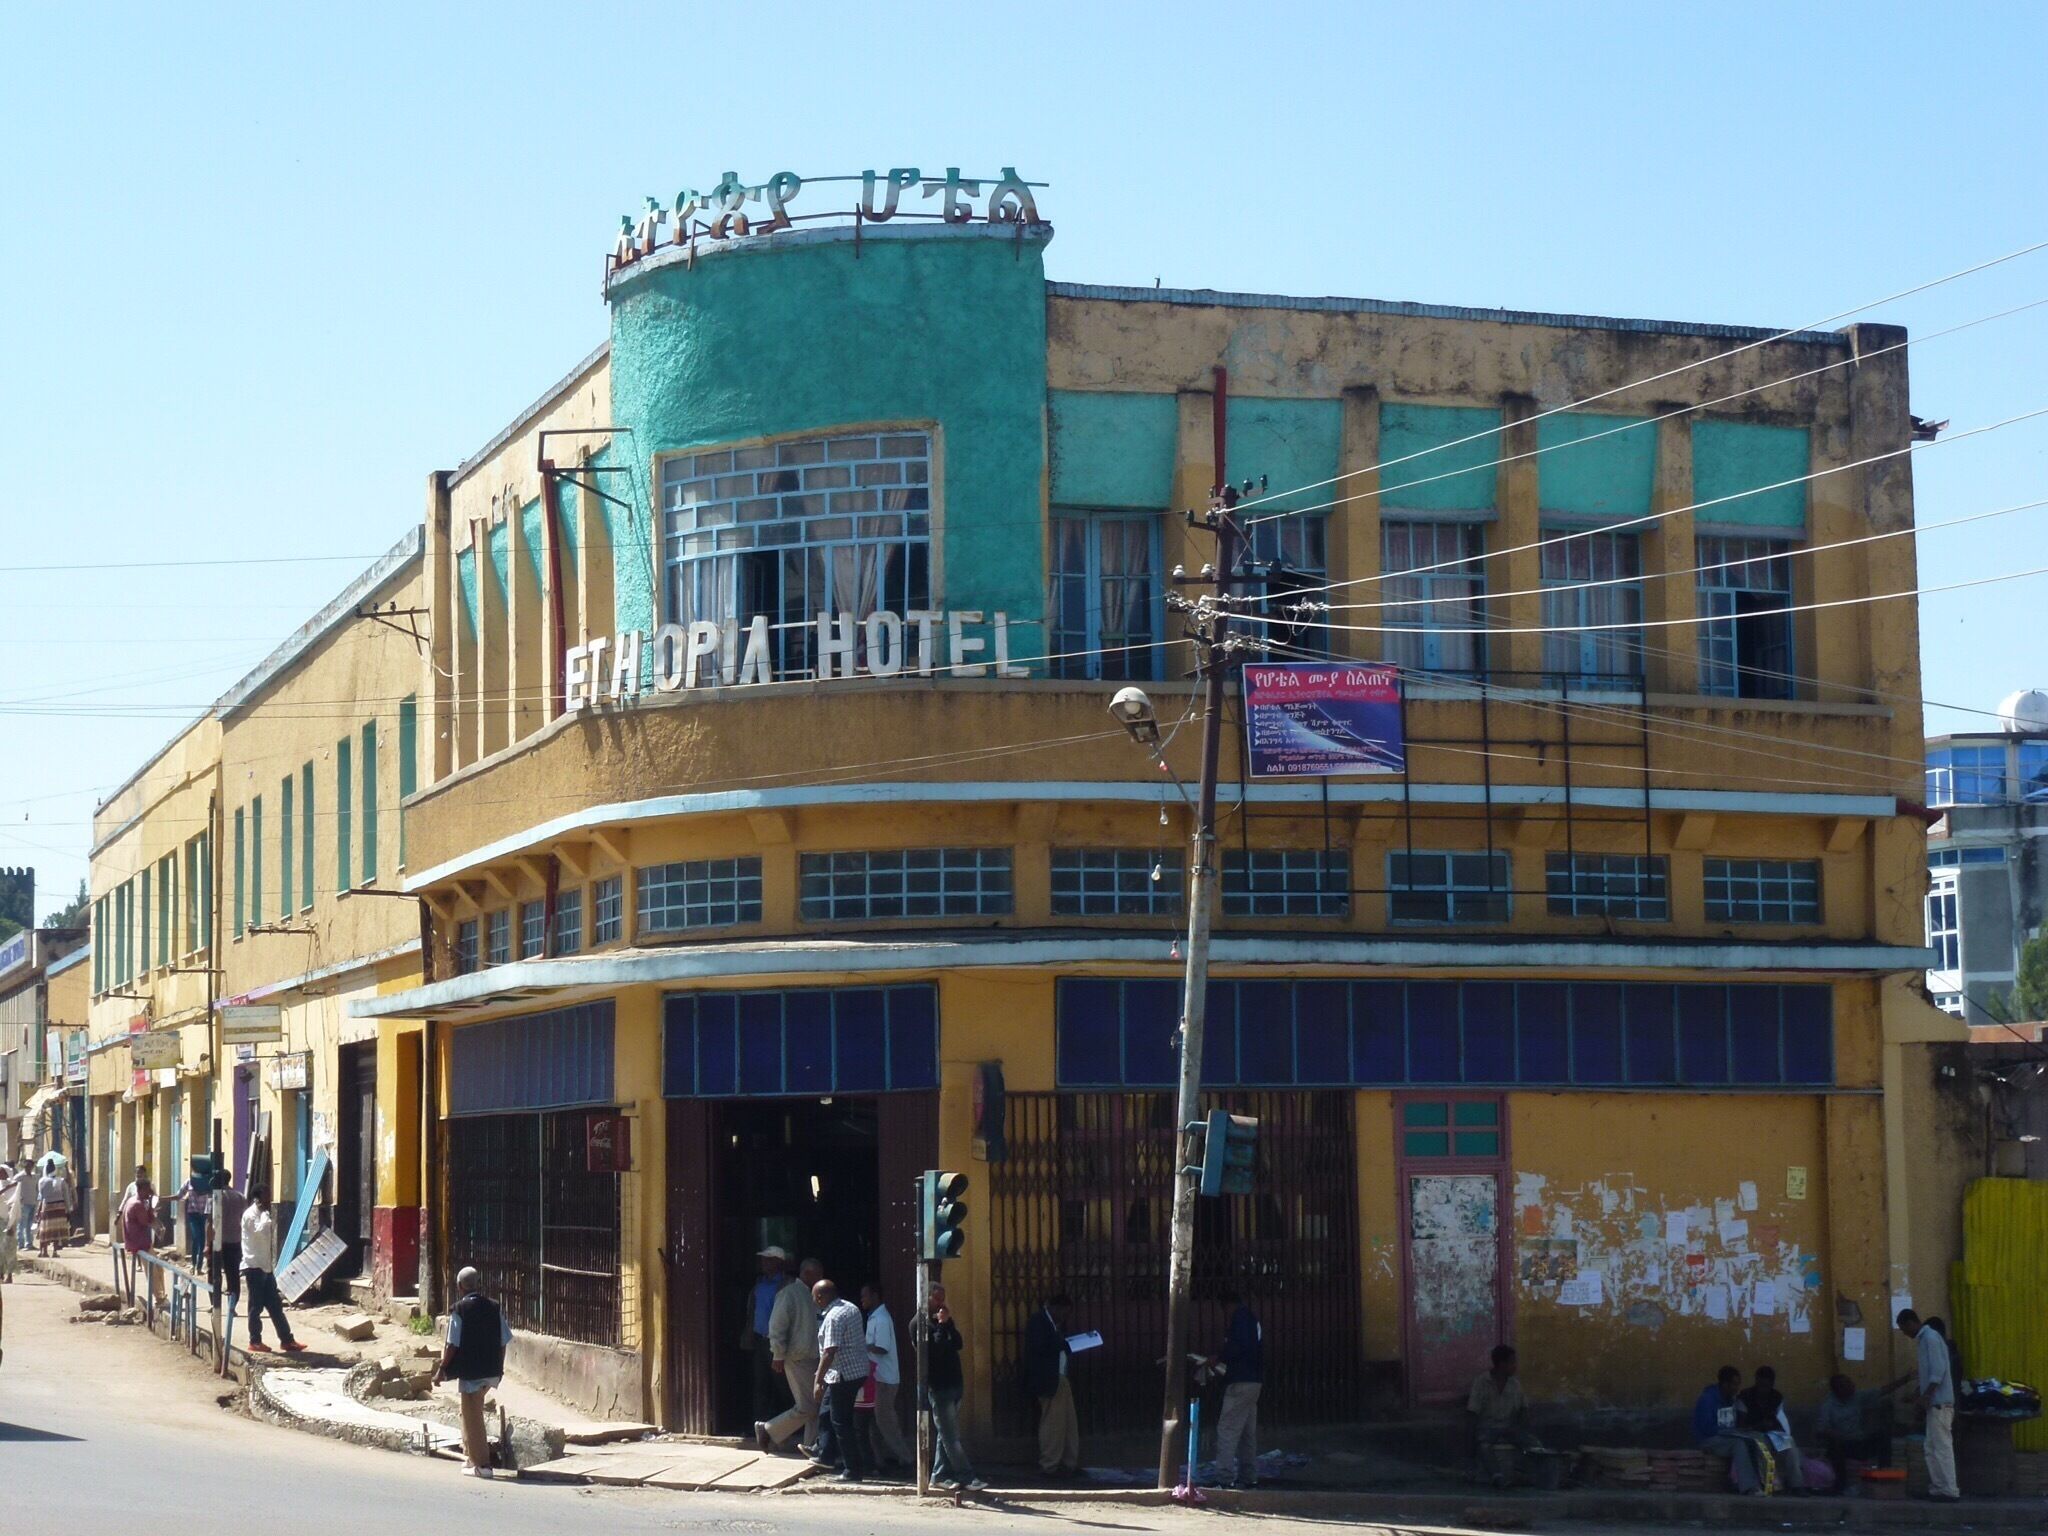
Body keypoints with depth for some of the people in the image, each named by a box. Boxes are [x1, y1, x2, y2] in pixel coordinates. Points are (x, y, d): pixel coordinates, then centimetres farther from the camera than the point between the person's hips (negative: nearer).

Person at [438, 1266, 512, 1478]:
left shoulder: (459, 1310, -12)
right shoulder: (495, 1308, 3)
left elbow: (452, 1344, -13)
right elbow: (504, 1341, 5)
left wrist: (443, 1369, -2)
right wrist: (499, 1368, 16)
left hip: (470, 1371, -6)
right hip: (491, 1371, 6)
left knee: (472, 1416, 3)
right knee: (472, 1411, 25)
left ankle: (481, 1464, 3)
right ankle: (470, 1453, 29)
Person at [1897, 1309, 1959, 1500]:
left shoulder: (1930, 1338, -12)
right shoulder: (1925, 1339, 18)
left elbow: (1938, 1371, -19)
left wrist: (1926, 1396, -22)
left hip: (1939, 1403, -10)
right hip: (1935, 1402, 10)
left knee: (1941, 1447, -9)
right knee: (1933, 1448, 11)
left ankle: (1949, 1490, -9)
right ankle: (1938, 1488, 13)